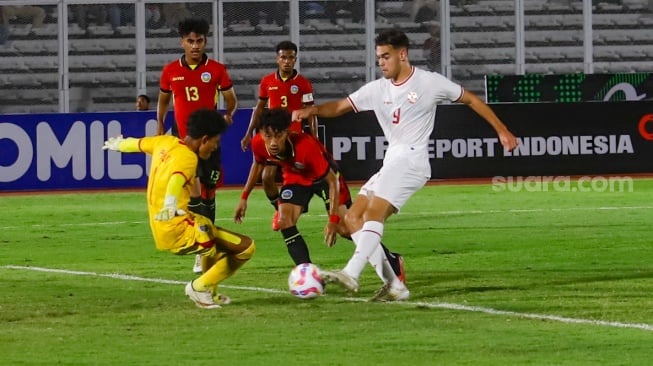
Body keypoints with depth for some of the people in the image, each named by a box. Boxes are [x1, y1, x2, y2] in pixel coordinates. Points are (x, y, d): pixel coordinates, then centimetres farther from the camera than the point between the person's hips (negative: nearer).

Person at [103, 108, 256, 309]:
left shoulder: (165, 142, 8)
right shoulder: (187, 157, -17)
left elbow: (138, 143, 28)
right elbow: (176, 179, -39)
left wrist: (118, 144, 50)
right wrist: (170, 204, -58)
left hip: (160, 231, 10)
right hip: (178, 231, -10)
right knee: (246, 247, -8)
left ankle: (209, 293, 34)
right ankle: (200, 287, 1)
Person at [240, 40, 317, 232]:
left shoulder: (303, 83, -3)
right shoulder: (267, 81, 5)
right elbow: (259, 108, 14)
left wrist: (314, 139, -7)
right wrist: (249, 133, 10)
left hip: (295, 137, -2)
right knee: (267, 177, -5)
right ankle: (278, 209, 17)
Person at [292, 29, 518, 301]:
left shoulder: (429, 83, -1)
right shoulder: (378, 89, 13)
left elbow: (470, 99, 8)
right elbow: (341, 106, 9)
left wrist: (501, 131, 8)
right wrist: (313, 110, -11)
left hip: (411, 159, -8)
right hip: (391, 163, 8)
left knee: (373, 212, -26)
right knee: (352, 220, -1)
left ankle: (351, 274, -37)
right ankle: (394, 284, -4)